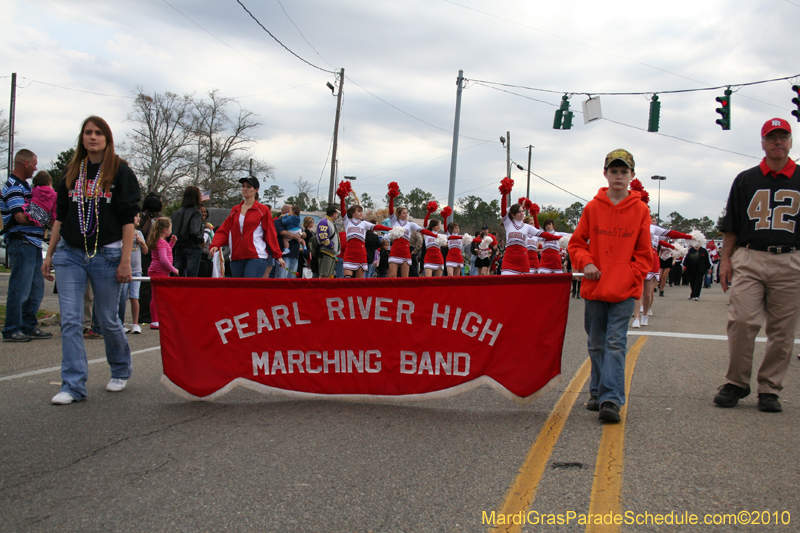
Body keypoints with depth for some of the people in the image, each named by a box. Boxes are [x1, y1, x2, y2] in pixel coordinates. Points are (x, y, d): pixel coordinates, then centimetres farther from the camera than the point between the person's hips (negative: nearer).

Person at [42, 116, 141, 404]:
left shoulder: (120, 171, 0)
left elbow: (128, 218, -5)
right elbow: (60, 216, 16)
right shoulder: (72, 172, 13)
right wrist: (49, 254, 11)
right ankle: (73, 385, -1)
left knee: (108, 320, 5)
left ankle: (121, 371, 28)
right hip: (70, 253, 4)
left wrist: (125, 260, -11)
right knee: (70, 321, -4)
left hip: (106, 255, -3)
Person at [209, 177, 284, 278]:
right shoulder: (235, 210, 16)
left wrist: (277, 256, 1)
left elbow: (270, 234, 3)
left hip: (257, 258, -5)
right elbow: (224, 230, 10)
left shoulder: (263, 210, 3)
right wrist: (215, 245, -7)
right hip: (236, 258, 5)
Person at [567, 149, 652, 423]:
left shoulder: (640, 210, 2)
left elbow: (644, 254, 5)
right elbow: (576, 243, 10)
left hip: (624, 289, -2)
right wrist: (585, 263, -7)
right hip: (595, 287, 2)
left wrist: (631, 277, -7)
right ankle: (597, 393, 24)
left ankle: (611, 400, -12)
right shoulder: (593, 208, 4)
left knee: (615, 344, -9)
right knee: (596, 344, 11)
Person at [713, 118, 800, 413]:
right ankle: (736, 383, 3)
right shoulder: (745, 180, 12)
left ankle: (769, 389, 11)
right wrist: (725, 259, 4)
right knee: (741, 322, -9)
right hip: (748, 259, 0)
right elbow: (731, 225, 12)